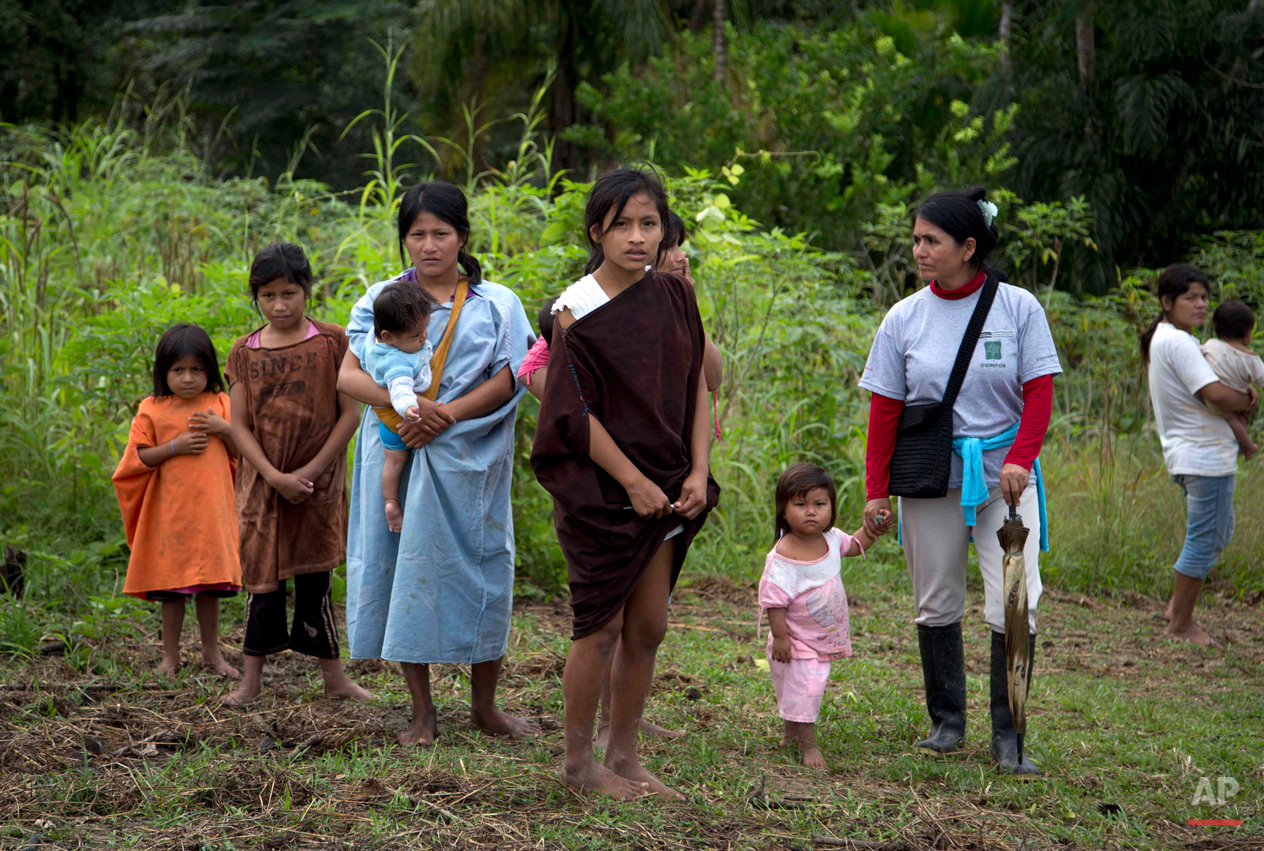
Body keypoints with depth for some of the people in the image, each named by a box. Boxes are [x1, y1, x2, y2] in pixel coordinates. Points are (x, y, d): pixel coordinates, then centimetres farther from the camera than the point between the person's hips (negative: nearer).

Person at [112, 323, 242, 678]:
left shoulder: (220, 406, 6)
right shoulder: (152, 410, 0)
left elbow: (242, 451, 8)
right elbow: (138, 457, -2)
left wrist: (225, 429, -11)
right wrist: (174, 447, -15)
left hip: (212, 511, 2)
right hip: (170, 512, -1)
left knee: (210, 586, 8)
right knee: (172, 588, 4)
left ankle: (212, 651, 21)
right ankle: (170, 654, 16)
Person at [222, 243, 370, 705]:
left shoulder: (331, 342, -2)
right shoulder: (245, 352, 3)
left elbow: (350, 412, -5)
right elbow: (240, 426, 0)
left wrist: (313, 469, -12)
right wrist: (276, 477, -13)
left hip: (318, 482, -1)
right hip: (264, 482, 1)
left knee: (315, 580, 4)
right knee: (264, 580, 4)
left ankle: (334, 676, 15)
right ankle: (251, 680, 11)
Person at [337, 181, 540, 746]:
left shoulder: (495, 305, 5)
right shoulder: (381, 299, 8)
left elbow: (507, 381, -4)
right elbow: (348, 375, -2)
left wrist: (445, 414, -17)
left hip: (466, 462, -1)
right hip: (396, 458, 1)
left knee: (478, 573, 1)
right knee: (405, 572, 1)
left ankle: (484, 705, 16)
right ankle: (422, 711, 11)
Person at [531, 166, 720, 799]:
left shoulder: (674, 296, 4)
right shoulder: (578, 311, -12)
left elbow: (697, 385, 7)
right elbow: (577, 413, -12)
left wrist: (697, 471, -3)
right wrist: (634, 482, -13)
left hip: (665, 490, 5)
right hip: (603, 491, -5)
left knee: (648, 627, 9)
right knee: (602, 627, 1)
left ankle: (624, 756, 21)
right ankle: (578, 762, 15)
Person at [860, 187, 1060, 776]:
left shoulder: (1018, 308, -2)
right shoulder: (904, 319, 2)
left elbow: (1039, 391, -2)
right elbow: (885, 410, 4)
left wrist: (1020, 458, -17)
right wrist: (876, 490, 0)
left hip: (1004, 471, -2)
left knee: (1015, 606, -9)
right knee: (935, 605, 8)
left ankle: (1007, 737, -1)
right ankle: (947, 722, 22)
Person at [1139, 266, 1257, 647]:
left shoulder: (1162, 339, 16)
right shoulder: (1178, 343, -17)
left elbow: (1204, 385, 22)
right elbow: (1214, 393, -23)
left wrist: (1241, 394, 3)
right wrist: (1246, 401, -3)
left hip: (1190, 454, 11)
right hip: (1205, 456, -11)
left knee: (1218, 533, 20)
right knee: (1203, 540, -4)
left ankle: (1177, 605, 25)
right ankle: (1180, 623, 4)